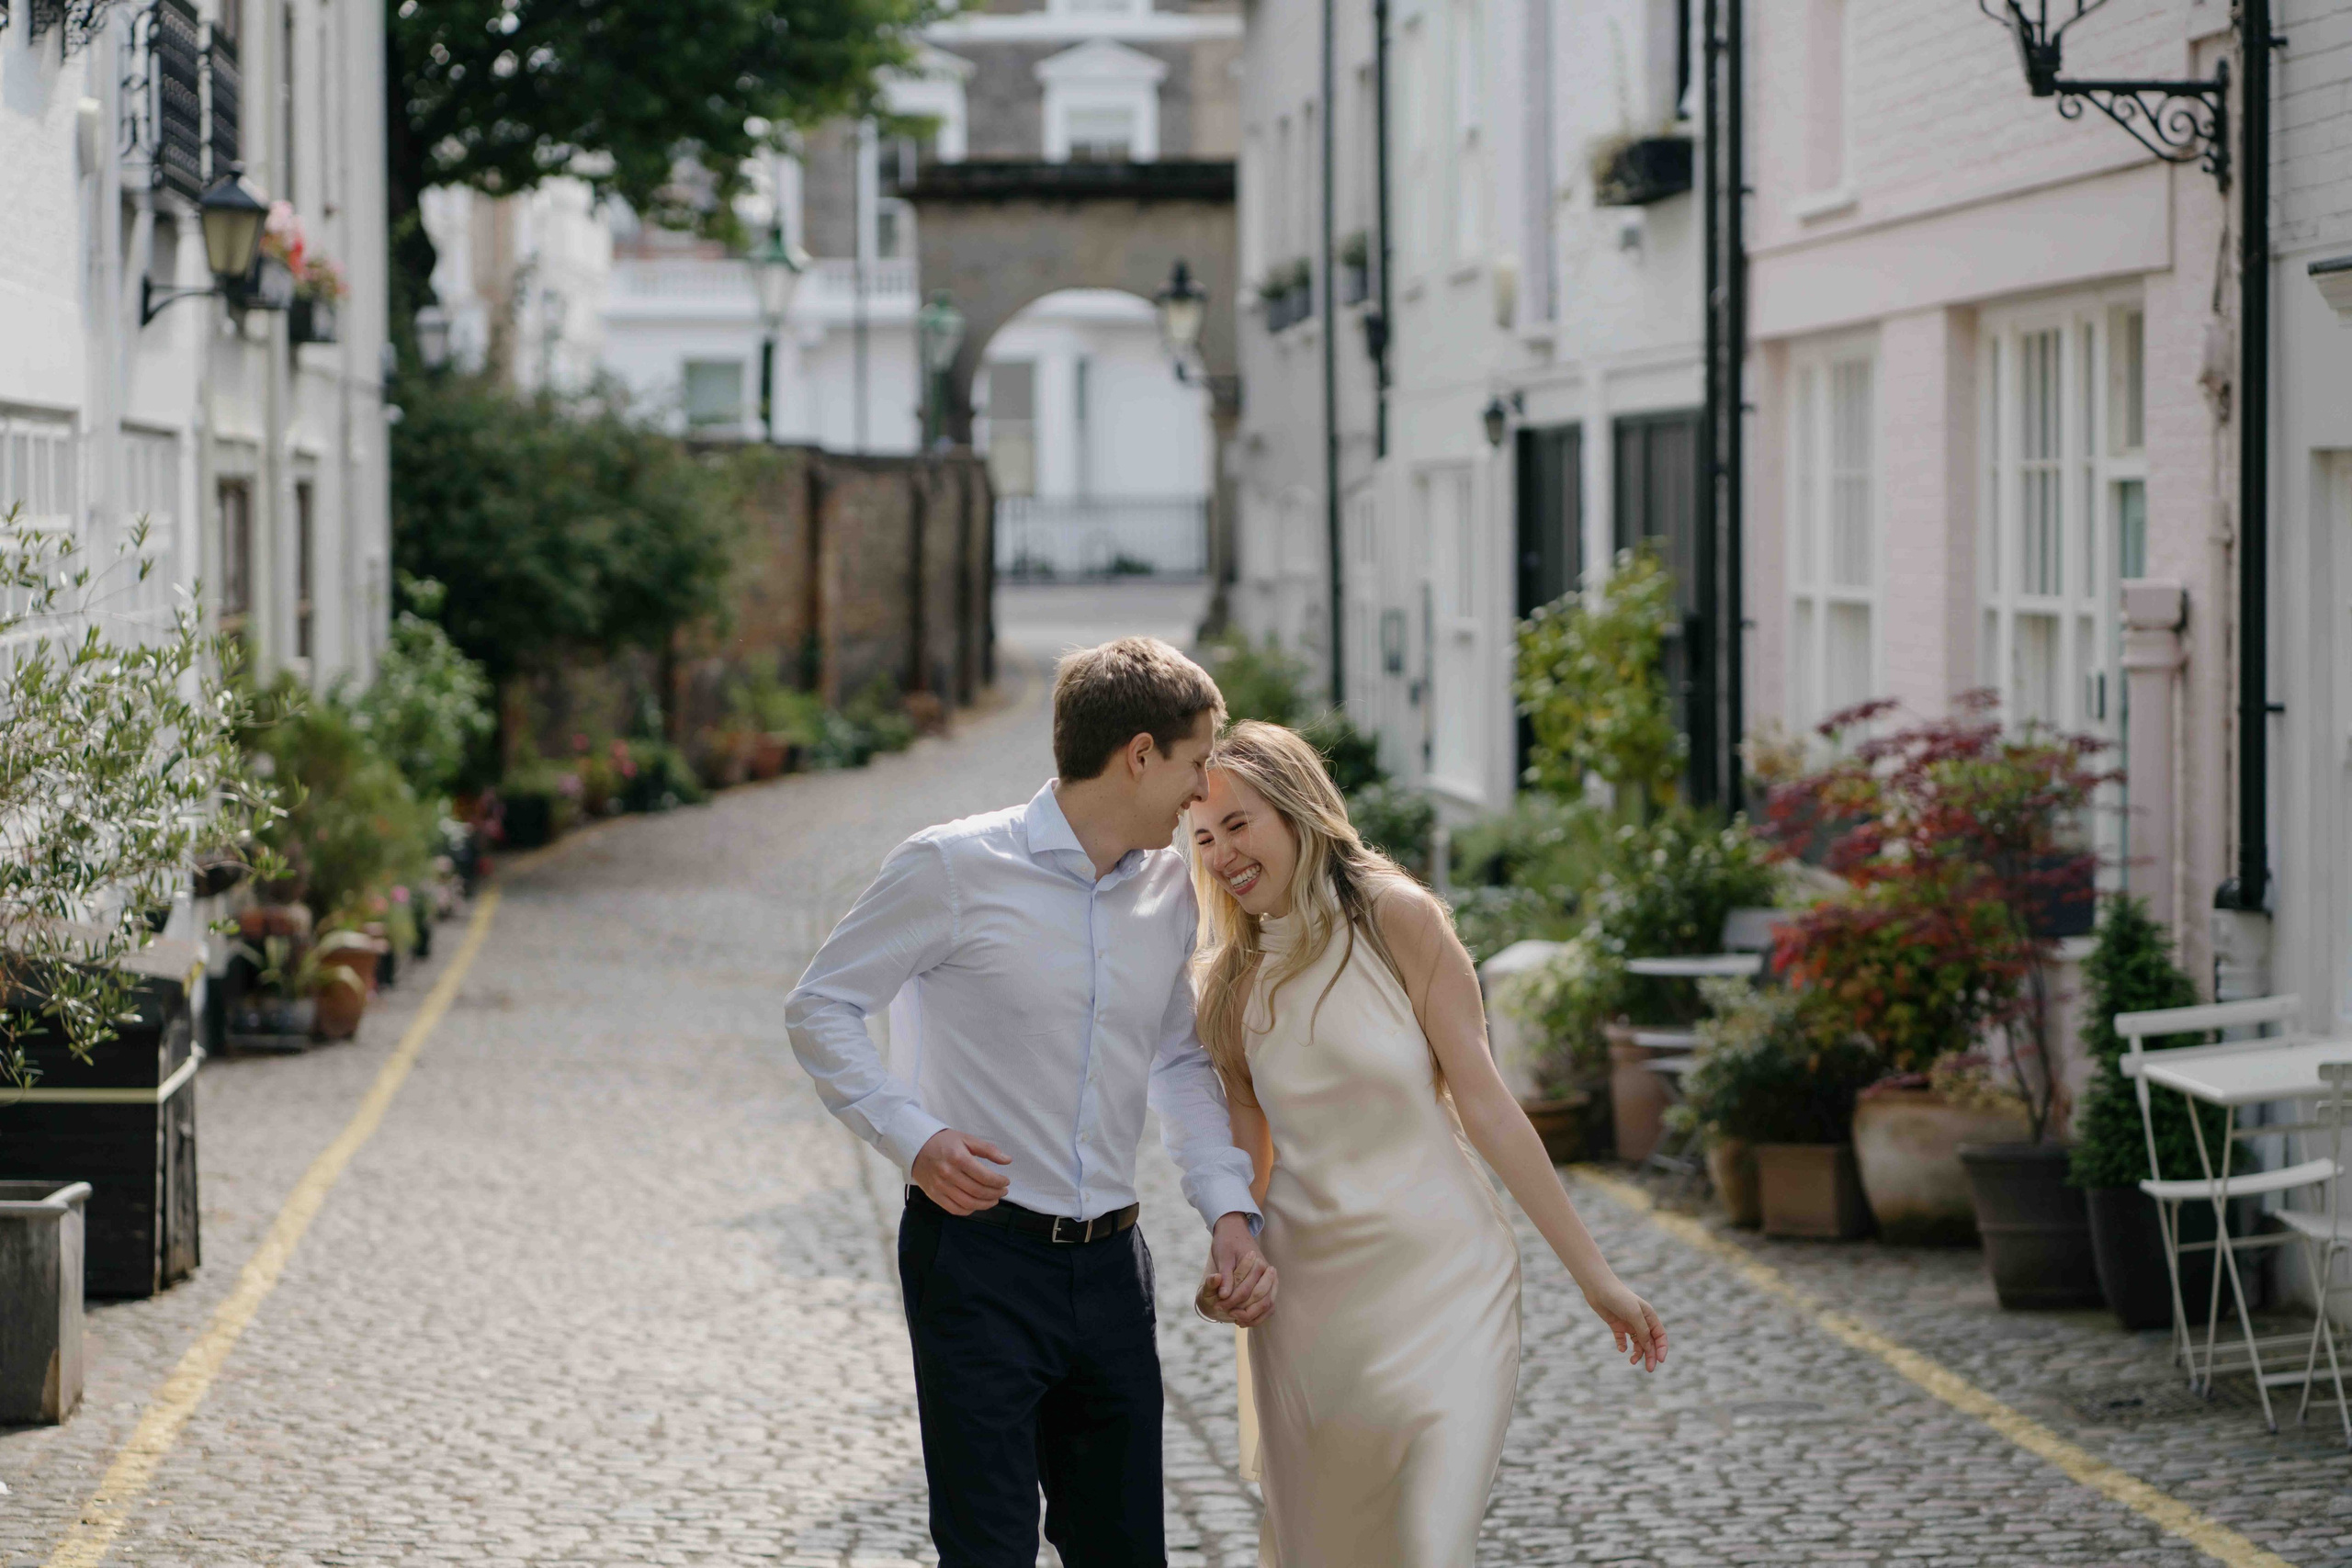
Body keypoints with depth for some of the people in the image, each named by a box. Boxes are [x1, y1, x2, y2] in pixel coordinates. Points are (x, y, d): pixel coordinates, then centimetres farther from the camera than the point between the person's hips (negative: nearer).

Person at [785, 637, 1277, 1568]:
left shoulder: (1171, 888, 9)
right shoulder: (955, 868, -9)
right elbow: (820, 1009, -3)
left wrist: (1228, 1210, 5)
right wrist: (912, 1136, -18)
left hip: (1110, 1264, 6)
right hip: (980, 1255, -6)